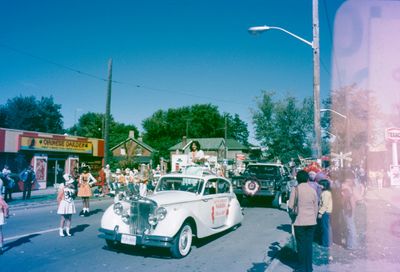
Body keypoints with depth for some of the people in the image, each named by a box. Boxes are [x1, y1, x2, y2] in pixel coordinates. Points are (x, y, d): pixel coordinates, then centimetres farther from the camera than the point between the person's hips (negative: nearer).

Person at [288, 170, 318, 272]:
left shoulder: (295, 190, -9)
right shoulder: (313, 190, 1)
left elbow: (290, 206, -9)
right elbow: (316, 207, 7)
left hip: (299, 221, -3)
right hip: (311, 221, 3)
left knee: (301, 245, 6)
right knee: (309, 244, 11)